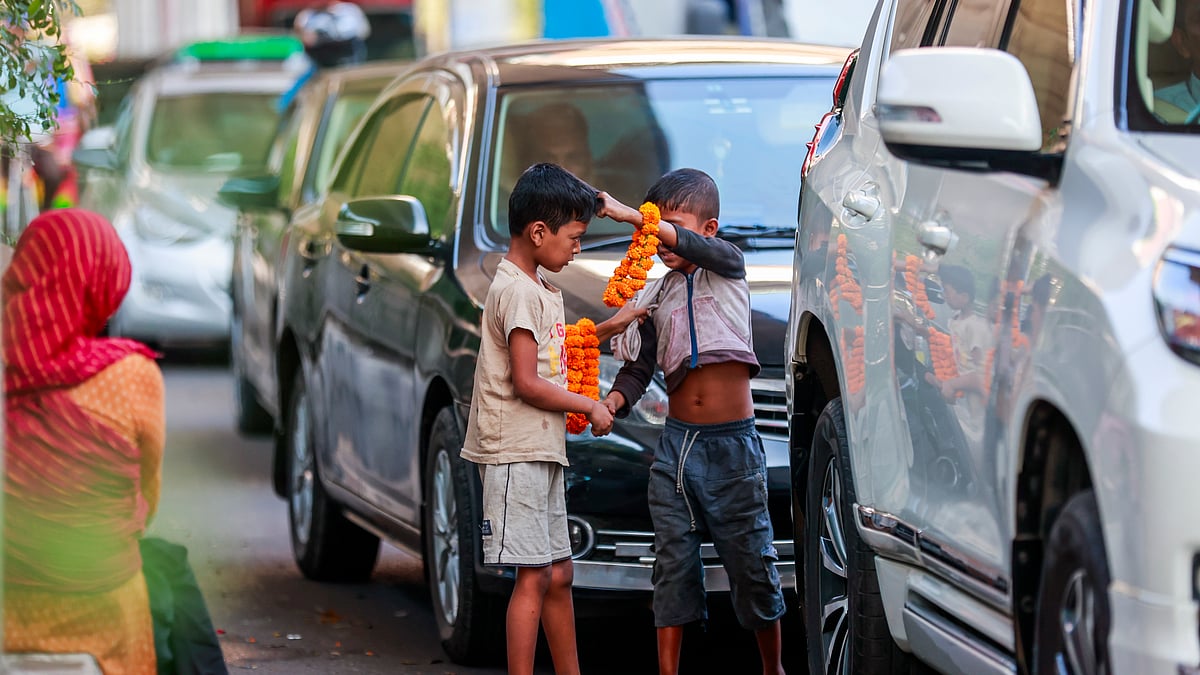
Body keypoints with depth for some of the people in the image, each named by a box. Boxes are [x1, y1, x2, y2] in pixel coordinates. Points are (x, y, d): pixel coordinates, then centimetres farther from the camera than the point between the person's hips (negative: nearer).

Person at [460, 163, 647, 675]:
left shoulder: (541, 288, 16)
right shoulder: (517, 291, -15)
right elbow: (527, 383, -19)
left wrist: (607, 329, 19)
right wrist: (591, 407, -9)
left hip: (543, 451, 10)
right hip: (516, 453, -10)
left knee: (558, 575, 15)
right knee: (533, 576, -11)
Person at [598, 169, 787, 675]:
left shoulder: (727, 267, 1)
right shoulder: (656, 298, 11)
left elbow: (689, 245, -21)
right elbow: (638, 368, 7)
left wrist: (629, 214, -32)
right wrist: (610, 402, -13)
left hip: (733, 444, -4)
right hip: (676, 443, 4)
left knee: (751, 559, 2)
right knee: (673, 561, 1)